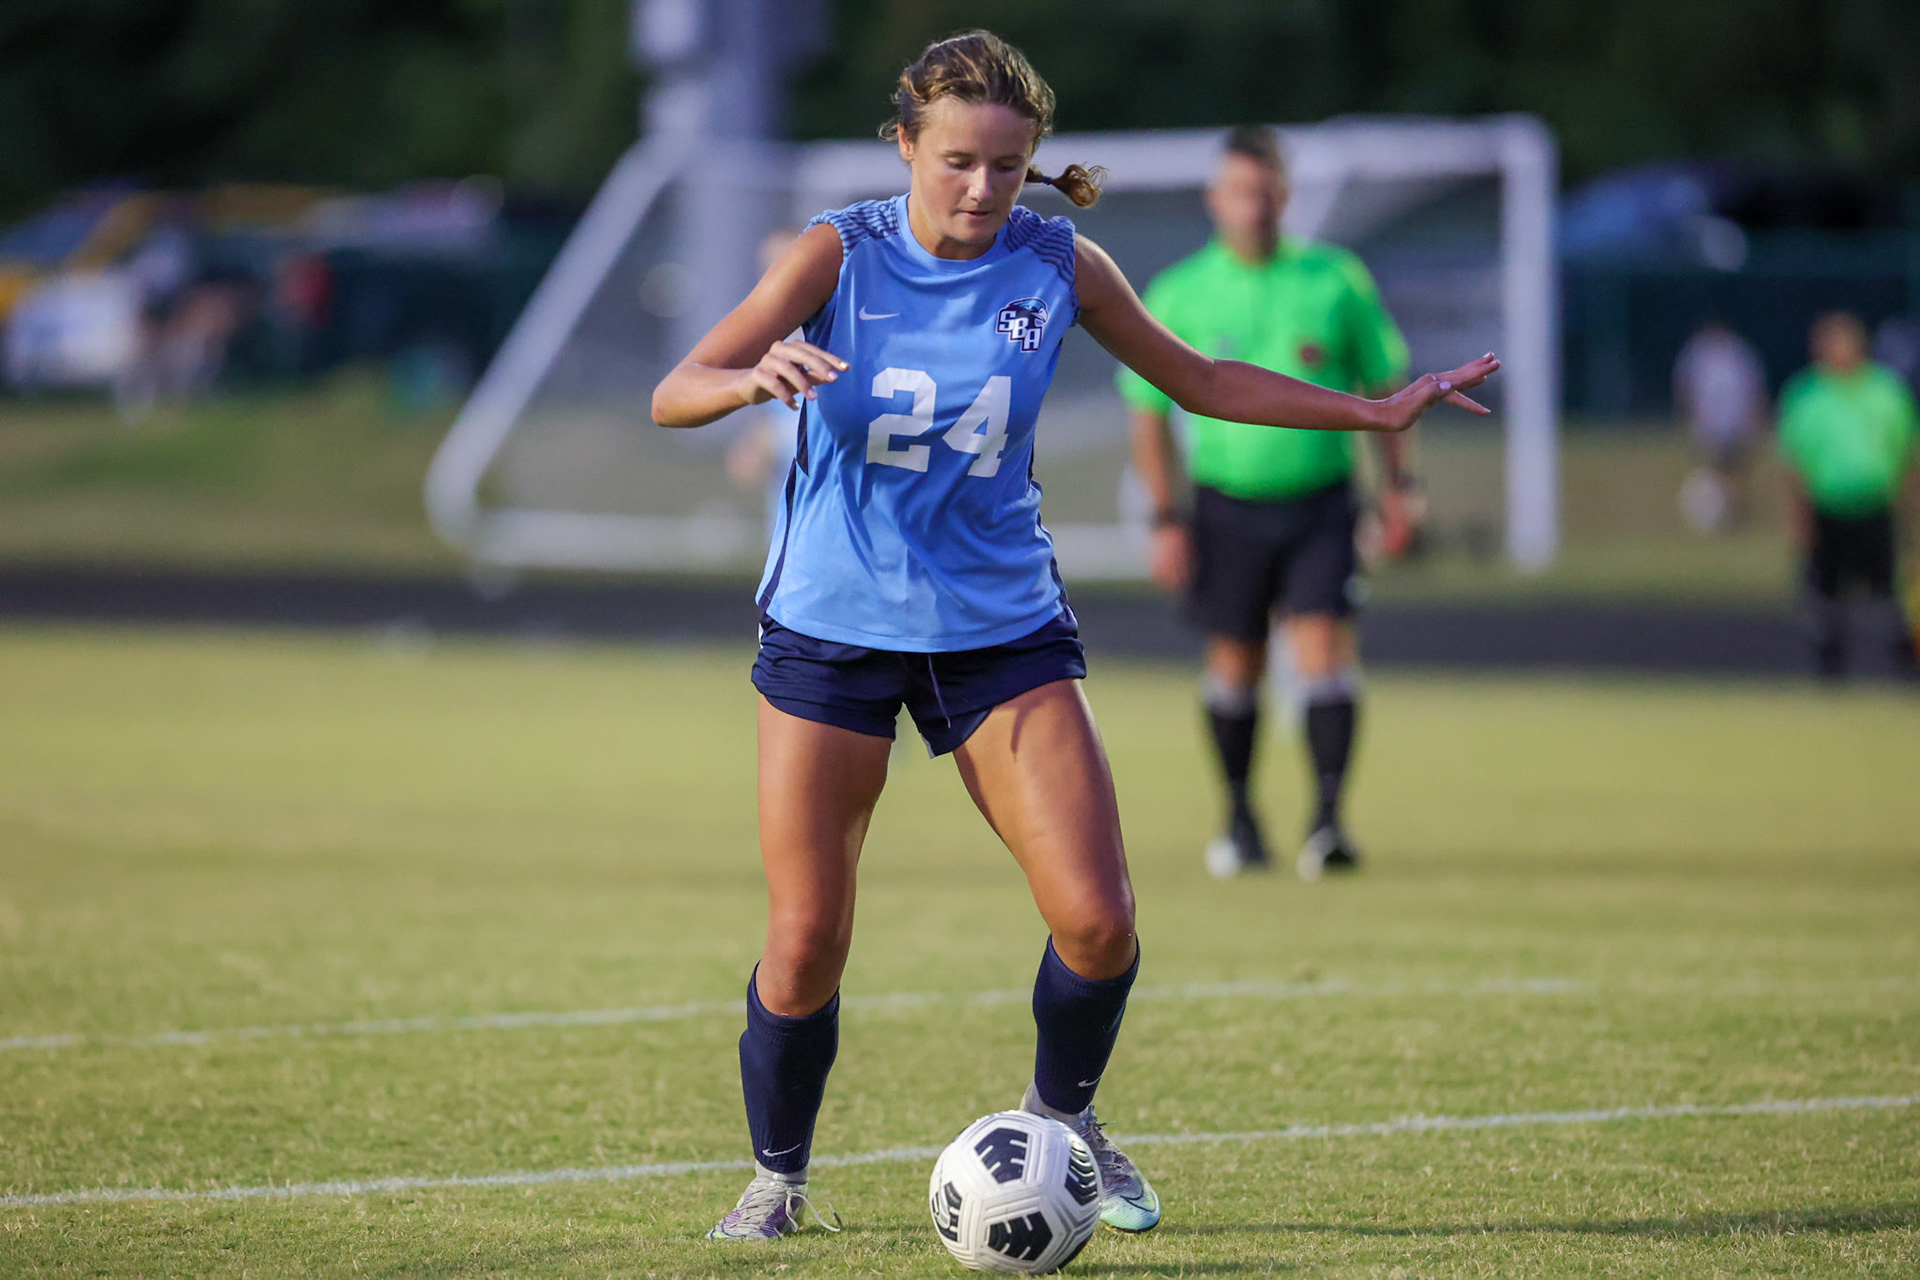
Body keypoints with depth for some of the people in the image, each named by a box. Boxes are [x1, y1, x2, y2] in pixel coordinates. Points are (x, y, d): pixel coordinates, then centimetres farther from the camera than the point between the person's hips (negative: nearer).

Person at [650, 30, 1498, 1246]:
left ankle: (1064, 1116, 19)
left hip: (1002, 626, 2)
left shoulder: (1058, 266, -4)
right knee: (805, 942, -6)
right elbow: (671, 397, -19)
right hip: (833, 629, -2)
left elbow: (1199, 379, 13)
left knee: (1098, 917, -10)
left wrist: (1373, 412, 9)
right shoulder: (840, 255, -11)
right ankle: (778, 1174, 19)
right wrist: (753, 378, -41)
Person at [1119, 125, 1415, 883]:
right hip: (1226, 503, 1)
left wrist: (1396, 485, 5)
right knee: (1234, 660, 6)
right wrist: (1166, 519, 0)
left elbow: (1384, 382, 10)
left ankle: (1328, 818, -16)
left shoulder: (1336, 280, 0)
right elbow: (1149, 410, 5)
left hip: (1319, 500, -1)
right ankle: (1241, 819, 22)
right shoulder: (1178, 295, 0)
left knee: (1323, 644, -13)